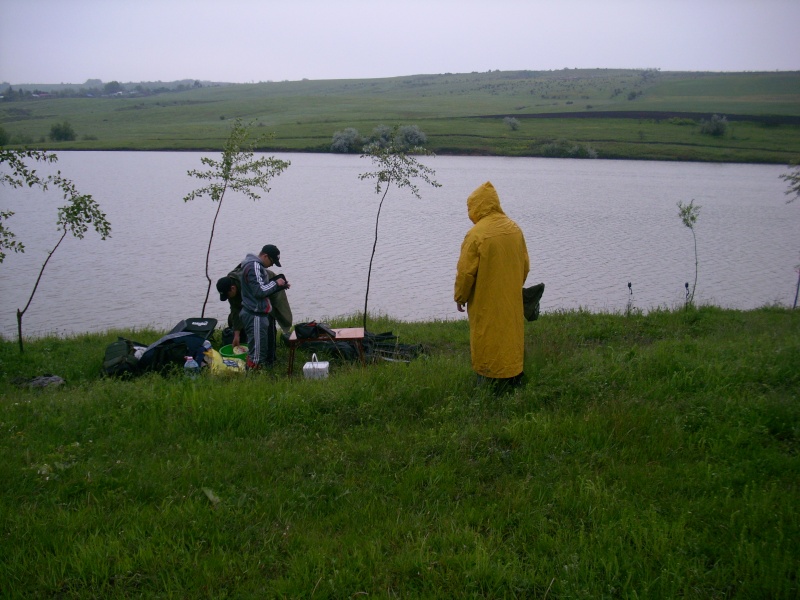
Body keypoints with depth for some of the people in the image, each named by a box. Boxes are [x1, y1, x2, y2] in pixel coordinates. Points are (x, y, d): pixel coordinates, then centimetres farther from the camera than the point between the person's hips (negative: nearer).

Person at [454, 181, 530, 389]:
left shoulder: (476, 234, -18)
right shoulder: (514, 228, 1)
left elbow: (466, 271, -14)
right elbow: (525, 265, 10)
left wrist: (460, 297, 1)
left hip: (486, 303, -6)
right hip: (512, 301, 6)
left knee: (487, 340, 6)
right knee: (511, 334, 17)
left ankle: (490, 380, 13)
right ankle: (513, 378, 26)